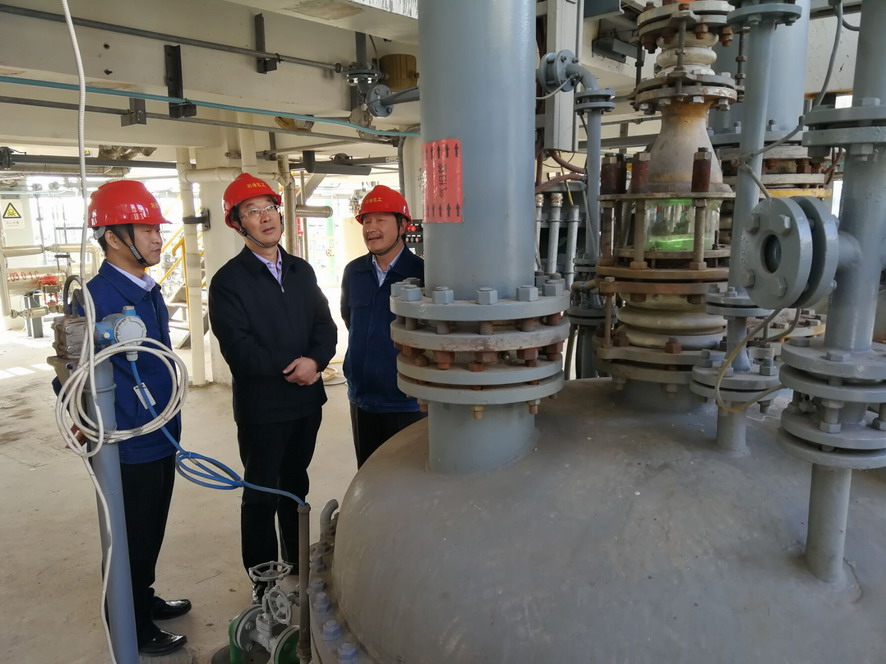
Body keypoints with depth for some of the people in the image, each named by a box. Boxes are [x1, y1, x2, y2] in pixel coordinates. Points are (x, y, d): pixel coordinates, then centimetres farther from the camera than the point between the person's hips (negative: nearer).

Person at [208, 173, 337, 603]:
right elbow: (238, 347, -17)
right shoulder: (228, 281, -8)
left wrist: (314, 361, -16)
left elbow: (325, 326, 3)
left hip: (306, 400, 5)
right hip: (261, 406, -5)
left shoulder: (302, 271, 9)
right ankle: (263, 583, 24)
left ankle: (298, 566, 37)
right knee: (262, 496, 8)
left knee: (295, 487, 20)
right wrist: (289, 367, -18)